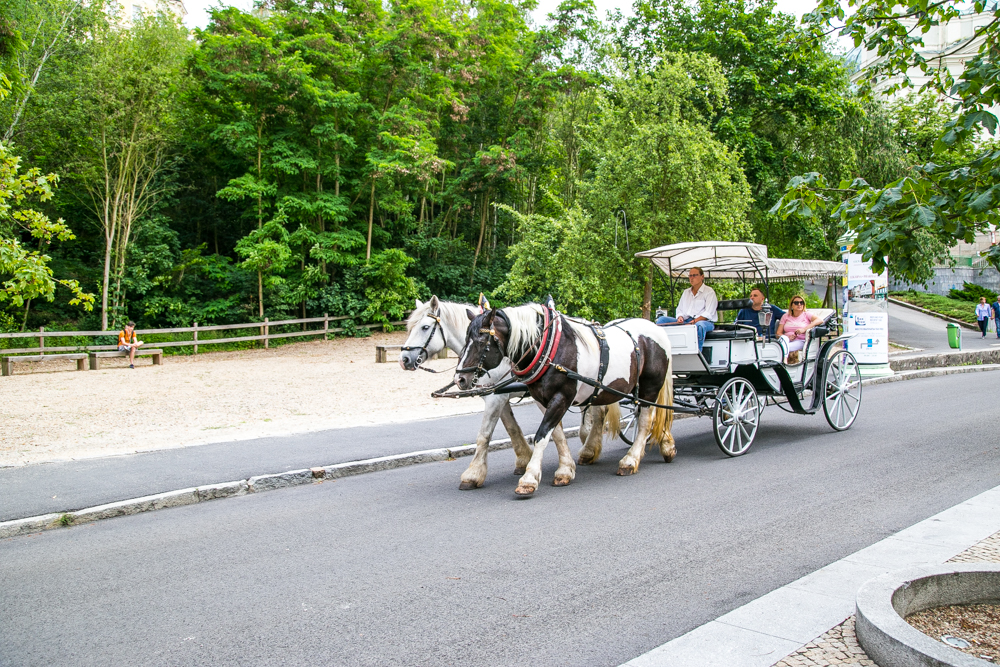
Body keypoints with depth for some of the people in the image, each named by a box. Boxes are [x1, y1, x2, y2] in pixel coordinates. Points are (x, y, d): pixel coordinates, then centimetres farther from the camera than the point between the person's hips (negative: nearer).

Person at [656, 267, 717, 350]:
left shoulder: (709, 292, 4)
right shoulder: (686, 292, 24)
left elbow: (708, 313, -7)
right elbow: (680, 309, 23)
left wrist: (694, 321, -20)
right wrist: (680, 317, -2)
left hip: (705, 322, -6)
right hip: (686, 321, 6)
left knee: (699, 325, -43)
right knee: (662, 319, -13)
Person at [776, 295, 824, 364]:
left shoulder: (806, 314, 12)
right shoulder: (785, 316, 20)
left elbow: (820, 320, -8)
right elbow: (778, 333, 13)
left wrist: (804, 329, -19)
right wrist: (787, 336, -12)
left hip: (801, 341, -2)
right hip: (787, 340, 2)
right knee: (783, 338, -35)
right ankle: (783, 361, -50)